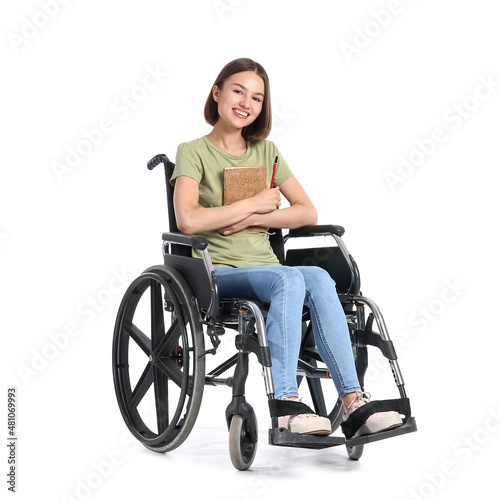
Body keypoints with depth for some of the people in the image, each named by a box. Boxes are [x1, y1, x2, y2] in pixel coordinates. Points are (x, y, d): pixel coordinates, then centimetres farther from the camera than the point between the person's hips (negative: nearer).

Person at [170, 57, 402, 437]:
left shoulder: (266, 151, 17)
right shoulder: (193, 152, 1)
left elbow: (308, 213, 9)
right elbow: (188, 220, -17)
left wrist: (253, 219, -7)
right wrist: (255, 203, -9)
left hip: (265, 265, 5)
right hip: (218, 273, -4)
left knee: (319, 278, -28)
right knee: (290, 279, -34)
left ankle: (353, 402, -33)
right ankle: (286, 407, -38)